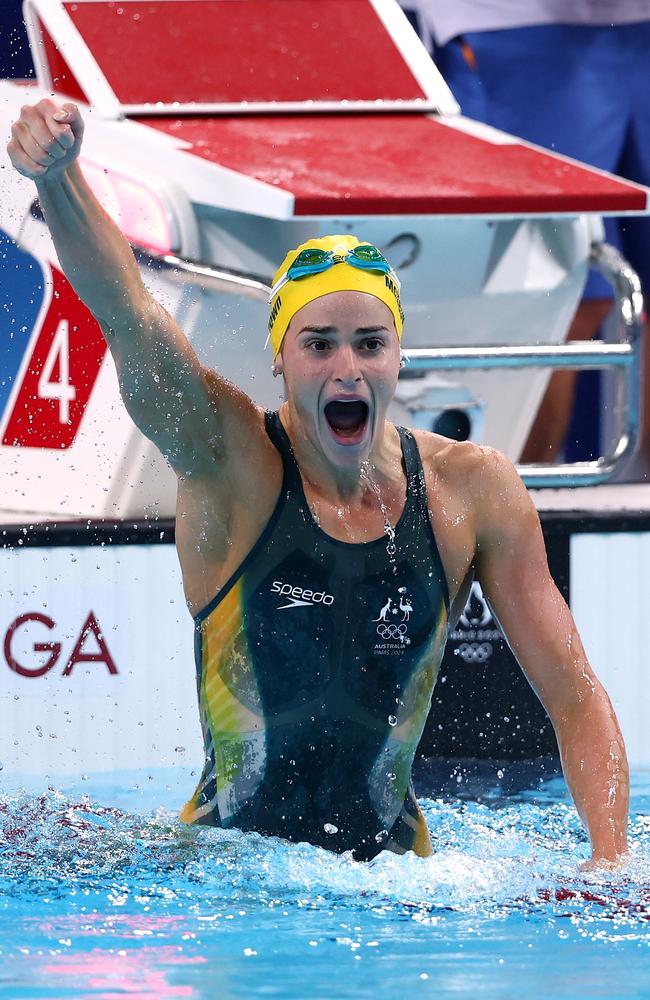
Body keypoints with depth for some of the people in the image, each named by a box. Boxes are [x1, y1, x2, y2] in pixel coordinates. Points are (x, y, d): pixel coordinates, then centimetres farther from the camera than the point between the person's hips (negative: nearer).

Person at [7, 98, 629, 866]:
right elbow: (123, 309, -26)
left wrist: (610, 862, -15)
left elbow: (575, 698, 2)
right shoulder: (230, 462, -8)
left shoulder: (470, 491, -1)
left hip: (392, 868, 1)